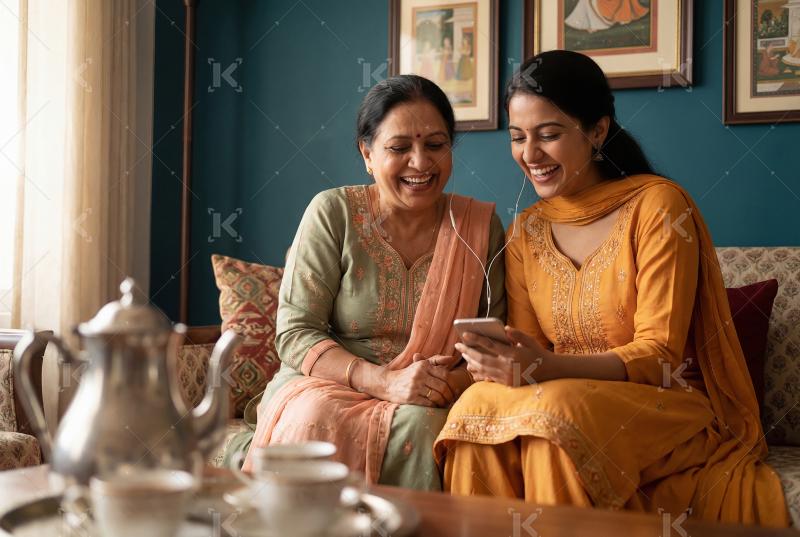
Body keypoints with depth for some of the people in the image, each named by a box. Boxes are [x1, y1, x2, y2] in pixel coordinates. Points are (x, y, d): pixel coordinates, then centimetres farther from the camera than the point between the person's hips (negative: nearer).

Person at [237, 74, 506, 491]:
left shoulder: (480, 225, 3)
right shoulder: (332, 213, -3)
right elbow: (294, 333, -7)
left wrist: (455, 381, -20)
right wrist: (382, 381, -21)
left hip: (430, 403, 1)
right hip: (324, 384, 0)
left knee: (419, 424, -34)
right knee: (317, 418, -34)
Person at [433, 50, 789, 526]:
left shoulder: (656, 205, -8)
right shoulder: (525, 232, 9)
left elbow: (659, 356, -13)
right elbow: (528, 356, 8)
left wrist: (549, 368, -29)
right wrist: (501, 361, -17)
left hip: (671, 410, -4)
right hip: (562, 399, 4)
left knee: (555, 413, -34)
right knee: (478, 407, -27)